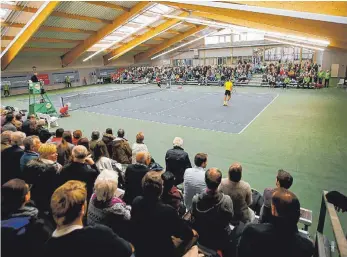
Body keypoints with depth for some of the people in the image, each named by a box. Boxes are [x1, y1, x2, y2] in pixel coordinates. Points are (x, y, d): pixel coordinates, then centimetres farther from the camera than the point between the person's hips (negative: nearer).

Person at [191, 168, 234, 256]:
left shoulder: (196, 199, -27)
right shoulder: (227, 200, -31)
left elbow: (194, 219, -10)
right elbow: (230, 219, -13)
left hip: (202, 239, 1)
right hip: (222, 241, -1)